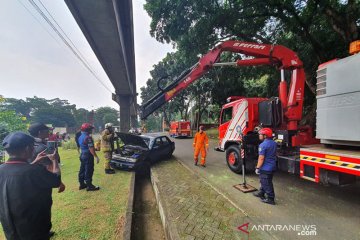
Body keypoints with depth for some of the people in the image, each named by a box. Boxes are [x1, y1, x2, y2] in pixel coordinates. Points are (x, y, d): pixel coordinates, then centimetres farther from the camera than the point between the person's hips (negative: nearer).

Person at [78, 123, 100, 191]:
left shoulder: (80, 137, 10)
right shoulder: (88, 137, -21)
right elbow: (91, 149, -24)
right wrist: (96, 157, -20)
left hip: (82, 155, 10)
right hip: (88, 155, -10)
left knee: (82, 170, 17)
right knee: (88, 171, -2)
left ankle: (82, 184, 28)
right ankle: (89, 186, 6)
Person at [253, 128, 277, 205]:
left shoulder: (263, 145, -23)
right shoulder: (274, 143, 5)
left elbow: (261, 158, -24)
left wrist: (257, 168, -15)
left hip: (265, 168, -9)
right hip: (272, 167, 9)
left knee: (266, 184, 5)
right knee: (264, 181, 22)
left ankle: (270, 199, 15)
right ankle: (261, 193, 37)